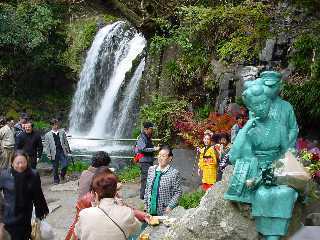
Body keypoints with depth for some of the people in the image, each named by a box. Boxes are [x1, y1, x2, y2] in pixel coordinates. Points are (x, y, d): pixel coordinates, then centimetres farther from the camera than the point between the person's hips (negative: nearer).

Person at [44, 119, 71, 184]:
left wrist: (68, 149, 11)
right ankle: (56, 180, 21)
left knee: (65, 165, -8)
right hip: (54, 153, -1)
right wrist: (48, 154, -4)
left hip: (62, 151, 1)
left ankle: (62, 174, 21)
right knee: (55, 168, 5)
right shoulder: (47, 135, 2)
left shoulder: (62, 132, 7)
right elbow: (46, 145, 3)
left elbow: (65, 141, 13)